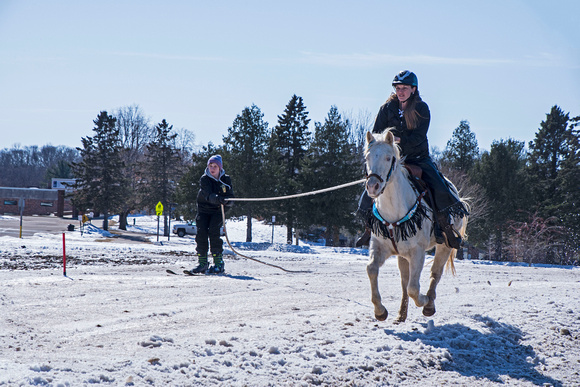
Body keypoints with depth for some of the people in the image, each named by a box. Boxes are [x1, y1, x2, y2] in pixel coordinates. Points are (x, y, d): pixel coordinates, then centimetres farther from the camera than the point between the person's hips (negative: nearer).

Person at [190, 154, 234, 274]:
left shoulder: (226, 180, -1)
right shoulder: (204, 179, -8)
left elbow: (230, 197, -5)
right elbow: (208, 195, -26)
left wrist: (227, 201, -30)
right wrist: (218, 199, -45)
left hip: (218, 211, -1)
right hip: (204, 210, 1)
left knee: (213, 232, -19)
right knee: (201, 233, -11)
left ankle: (219, 263, -15)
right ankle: (202, 263, 0)